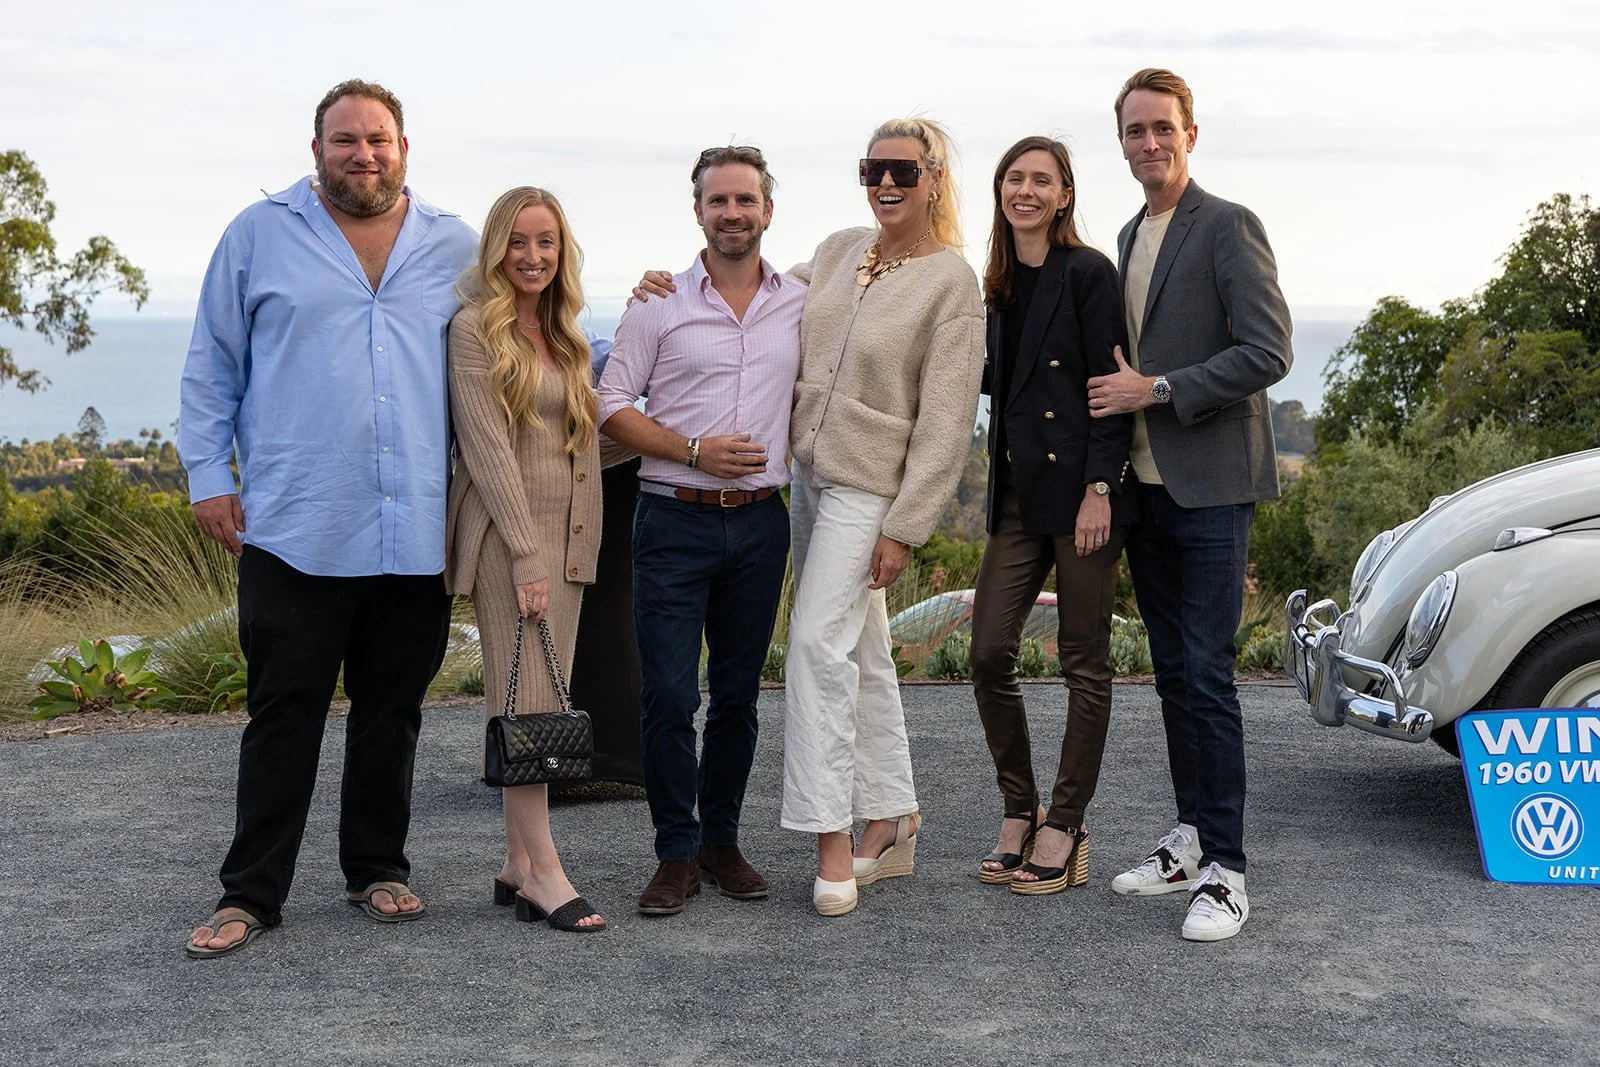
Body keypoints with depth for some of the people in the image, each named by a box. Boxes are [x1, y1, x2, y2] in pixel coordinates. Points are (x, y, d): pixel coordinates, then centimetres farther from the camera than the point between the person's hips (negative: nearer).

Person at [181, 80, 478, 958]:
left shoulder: (454, 248, 10)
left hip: (416, 533, 2)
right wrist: (208, 476, 1)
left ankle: (377, 869, 24)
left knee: (391, 713, 11)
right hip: (294, 530, -2)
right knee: (283, 715, 0)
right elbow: (211, 367, 7)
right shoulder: (259, 234, 5)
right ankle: (251, 893, 8)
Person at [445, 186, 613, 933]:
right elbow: (487, 448, -12)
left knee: (542, 701, 6)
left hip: (566, 536, 7)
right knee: (525, 701, -8)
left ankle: (518, 864, 11)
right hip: (507, 533, -7)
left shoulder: (564, 337, 17)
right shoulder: (476, 328, -6)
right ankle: (544, 872, -8)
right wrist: (527, 554, -17)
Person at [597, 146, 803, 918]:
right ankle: (677, 853, 7)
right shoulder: (660, 303, -1)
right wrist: (692, 450, -12)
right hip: (675, 520, -3)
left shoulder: (800, 305, 8)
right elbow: (611, 405, -2)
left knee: (738, 693, 10)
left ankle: (721, 840, 23)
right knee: (668, 695, -6)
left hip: (760, 521, 3)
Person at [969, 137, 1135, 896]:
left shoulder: (1087, 272, -7)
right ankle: (1019, 812, 16)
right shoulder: (1001, 283, 14)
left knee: (1084, 661, 2)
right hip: (1018, 491, 7)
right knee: (988, 651, 2)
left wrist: (1099, 488, -16)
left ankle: (1065, 828, 10)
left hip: (1083, 486, -7)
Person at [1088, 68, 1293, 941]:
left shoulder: (1228, 228, -7)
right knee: (1172, 673, 12)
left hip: (1210, 487, -7)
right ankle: (1190, 837, 21)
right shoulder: (1129, 237, 17)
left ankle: (1224, 870, -6)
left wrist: (1155, 390, -15)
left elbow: (1268, 353, -15)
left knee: (1206, 675, -10)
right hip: (1145, 486, 8)